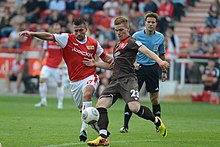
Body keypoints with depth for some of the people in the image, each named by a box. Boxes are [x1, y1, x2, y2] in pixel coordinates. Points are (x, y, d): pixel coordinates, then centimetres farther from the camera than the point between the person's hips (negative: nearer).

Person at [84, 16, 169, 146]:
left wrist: (159, 61, -35)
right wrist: (95, 64, 31)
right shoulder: (117, 45, 26)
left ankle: (157, 121, 3)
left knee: (134, 107, -25)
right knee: (101, 104, -9)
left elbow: (146, 51, -18)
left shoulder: (131, 42, -1)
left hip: (128, 79, -8)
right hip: (115, 81, 8)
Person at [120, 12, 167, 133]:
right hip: (139, 68, -2)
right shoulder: (136, 36, -4)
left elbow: (161, 55, 16)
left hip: (153, 68, 2)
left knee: (154, 97, 6)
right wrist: (134, 62, -17)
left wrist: (164, 71, 15)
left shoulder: (160, 37, 5)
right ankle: (125, 126, -4)